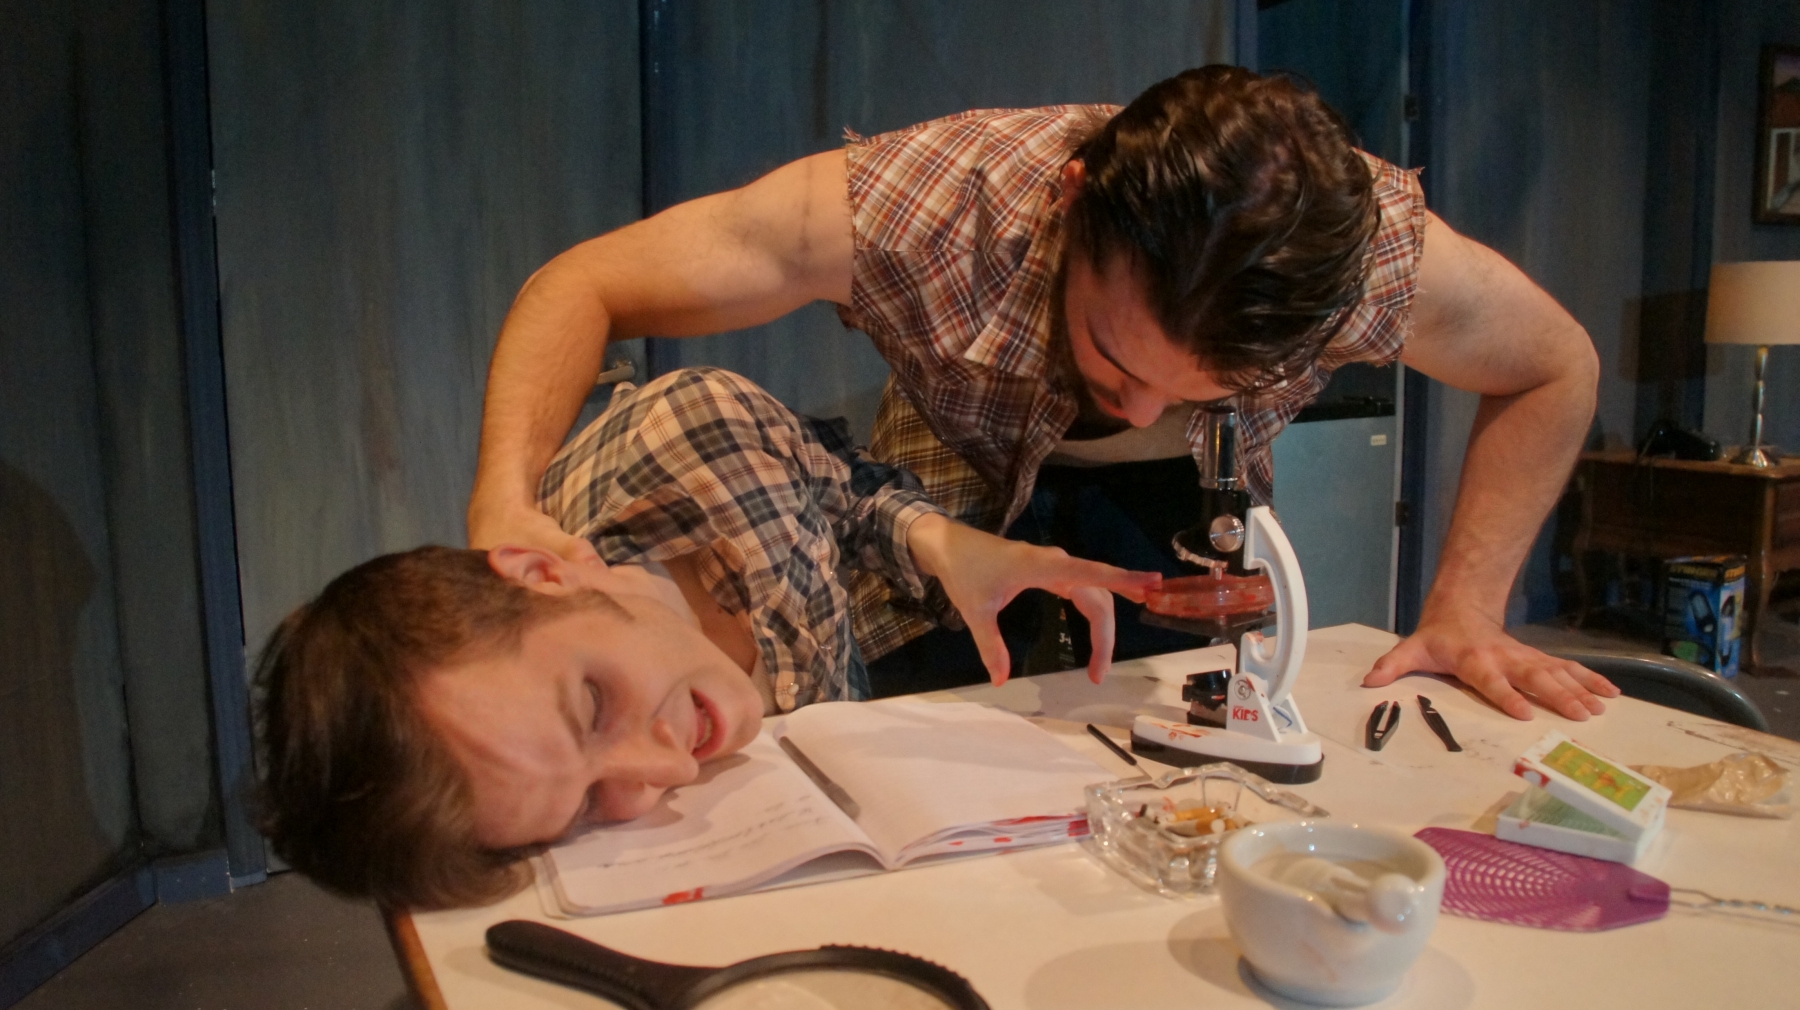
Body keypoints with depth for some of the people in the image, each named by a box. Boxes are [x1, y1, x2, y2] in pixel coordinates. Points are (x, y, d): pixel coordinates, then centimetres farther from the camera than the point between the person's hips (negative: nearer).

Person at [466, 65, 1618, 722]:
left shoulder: (1375, 248, -33)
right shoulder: (911, 207, -39)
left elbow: (1558, 367, -11)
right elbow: (584, 286, -30)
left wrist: (1464, 614, -17)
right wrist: (507, 500, -47)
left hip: (1180, 510, 2)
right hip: (955, 489, -1)